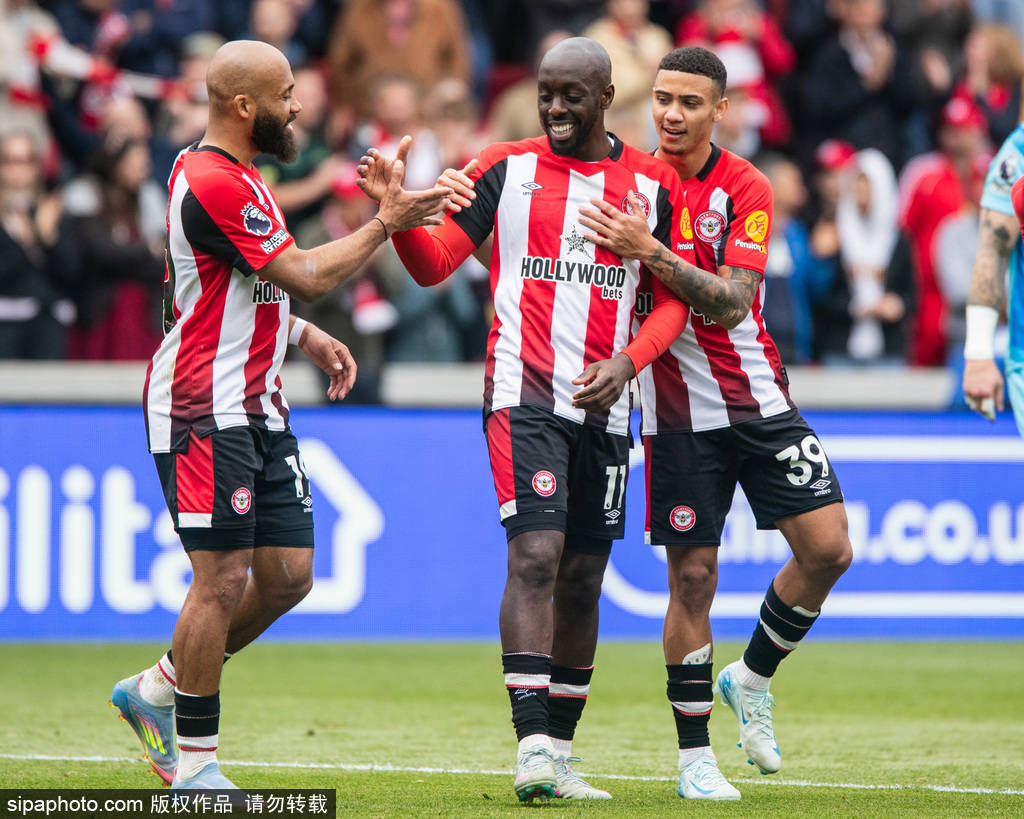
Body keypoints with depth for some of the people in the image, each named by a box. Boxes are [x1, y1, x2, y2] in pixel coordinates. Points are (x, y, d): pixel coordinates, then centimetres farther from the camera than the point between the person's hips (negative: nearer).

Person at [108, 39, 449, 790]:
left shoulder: (236, 177, 16)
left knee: (288, 576, 7)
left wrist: (307, 336, 17)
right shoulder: (216, 184, -18)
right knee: (223, 581, -9)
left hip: (256, 407, 10)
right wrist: (385, 223, -8)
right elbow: (306, 276, -18)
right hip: (204, 410, -10)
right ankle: (196, 763, -2)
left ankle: (159, 689, 21)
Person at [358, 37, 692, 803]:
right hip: (524, 389, -3)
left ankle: (559, 755, 16)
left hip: (605, 403, 3)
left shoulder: (653, 184, 7)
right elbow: (435, 264, 4)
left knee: (583, 579, 7)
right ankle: (534, 748, -23)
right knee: (536, 555, -18)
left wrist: (626, 362, -7)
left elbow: (673, 300, 9)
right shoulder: (506, 167, 3)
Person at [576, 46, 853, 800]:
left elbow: (731, 302, -18)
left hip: (759, 399, 1)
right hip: (680, 416, -1)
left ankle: (752, 678, 18)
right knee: (693, 575, -5)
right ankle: (695, 756, 5)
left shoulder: (745, 188, -6)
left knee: (828, 548, -7)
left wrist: (651, 253, -29)